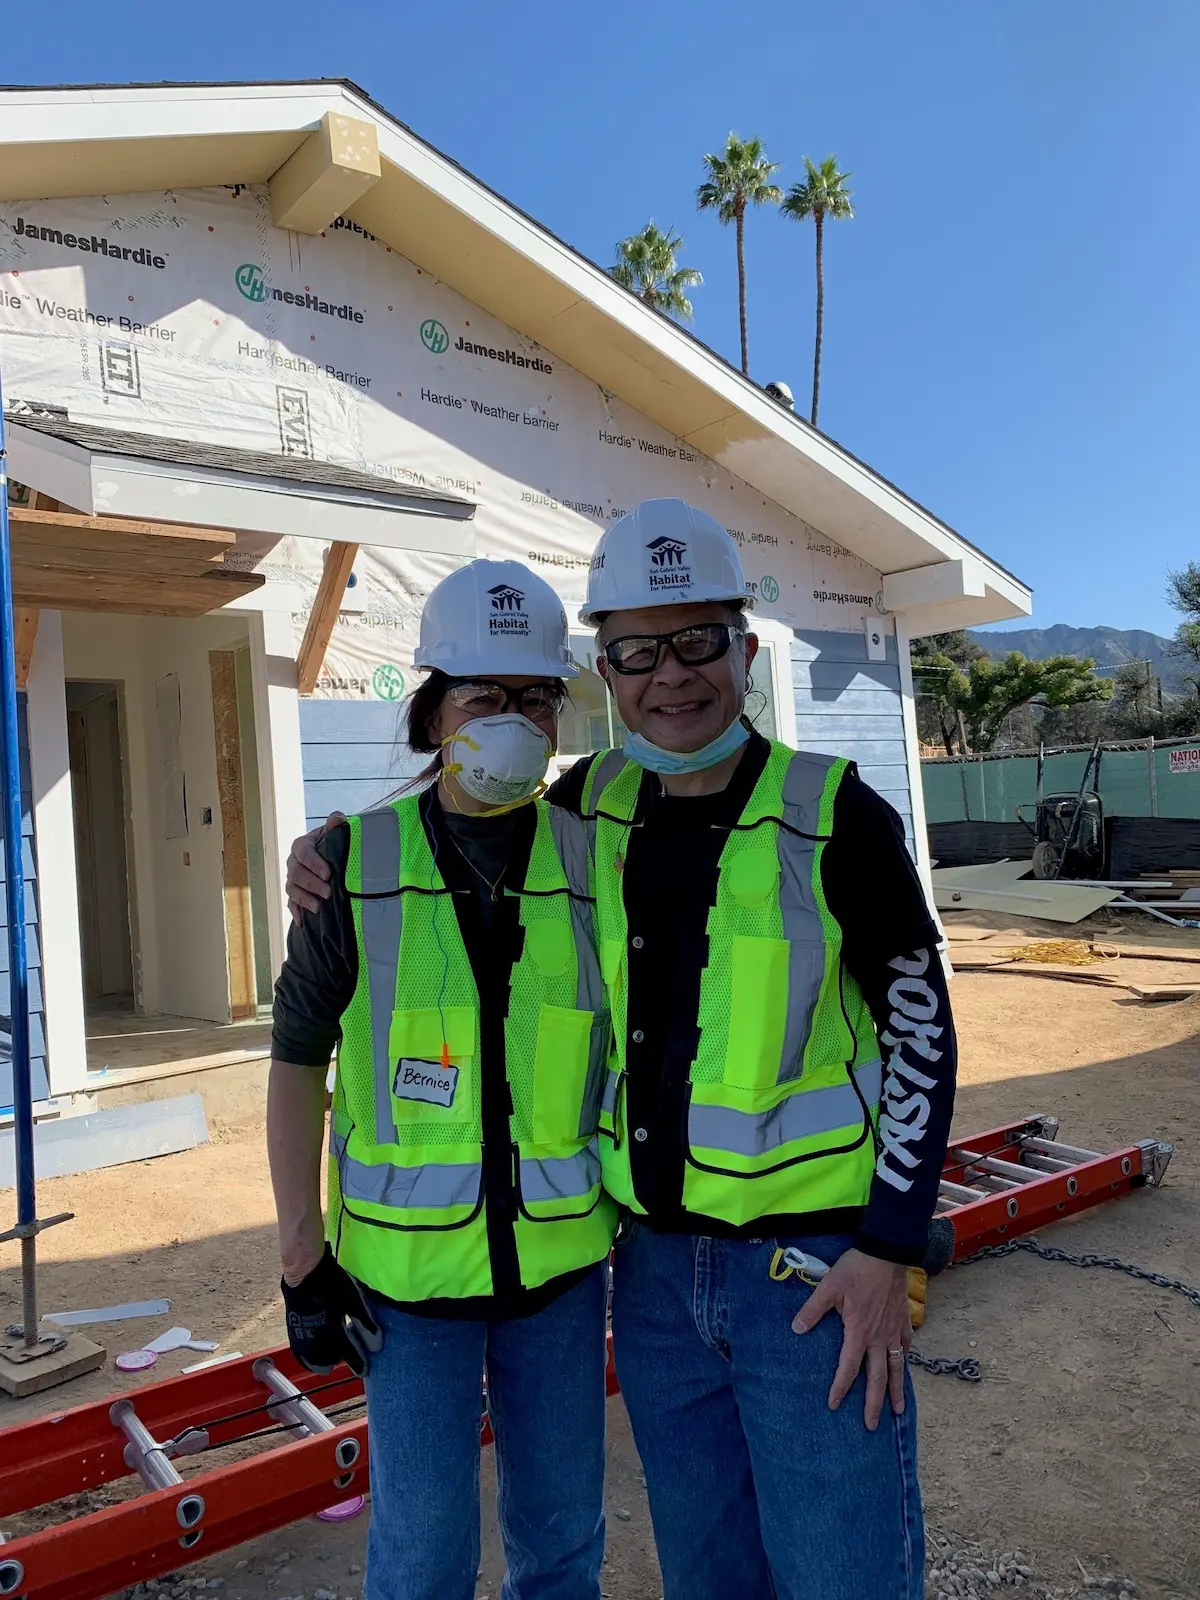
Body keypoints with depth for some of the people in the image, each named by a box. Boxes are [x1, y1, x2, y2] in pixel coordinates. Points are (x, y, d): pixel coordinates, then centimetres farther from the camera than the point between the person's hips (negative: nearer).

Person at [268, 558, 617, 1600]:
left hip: (560, 1254, 2)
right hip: (408, 1263, -2)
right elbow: (298, 1063, -3)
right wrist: (303, 1259, -3)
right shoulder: (356, 864, -9)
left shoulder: (592, 862, -4)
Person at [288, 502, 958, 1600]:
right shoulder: (593, 805, 0)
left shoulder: (835, 817, -12)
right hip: (654, 1261, 4)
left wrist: (889, 1251, -11)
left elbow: (922, 1033, -7)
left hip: (815, 1265, -4)